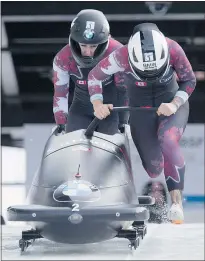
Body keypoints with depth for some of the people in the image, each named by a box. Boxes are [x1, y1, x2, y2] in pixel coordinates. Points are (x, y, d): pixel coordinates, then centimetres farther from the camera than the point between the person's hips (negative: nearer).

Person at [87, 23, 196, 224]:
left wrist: (175, 104, -24)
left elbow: (189, 80, -9)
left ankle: (177, 201, -27)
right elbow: (94, 76, -9)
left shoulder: (172, 49, -27)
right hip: (140, 109, 1)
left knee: (168, 141, -31)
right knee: (152, 165, -3)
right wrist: (97, 104, -22)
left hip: (172, 104, -1)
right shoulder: (122, 56, -27)